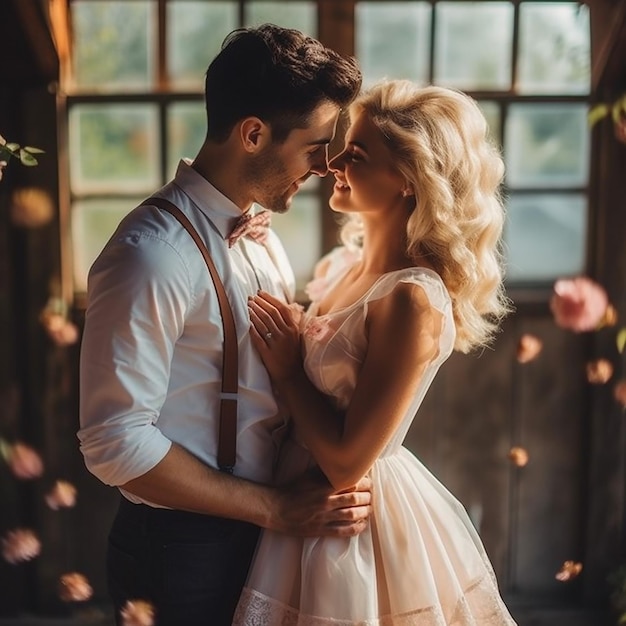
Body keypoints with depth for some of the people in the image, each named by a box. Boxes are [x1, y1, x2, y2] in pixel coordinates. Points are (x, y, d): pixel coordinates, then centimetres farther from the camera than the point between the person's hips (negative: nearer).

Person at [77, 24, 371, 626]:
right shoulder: (154, 255, -23)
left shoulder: (256, 229, 4)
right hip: (185, 550, -7)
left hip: (258, 529, 8)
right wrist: (277, 508, -20)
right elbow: (115, 441, -24)